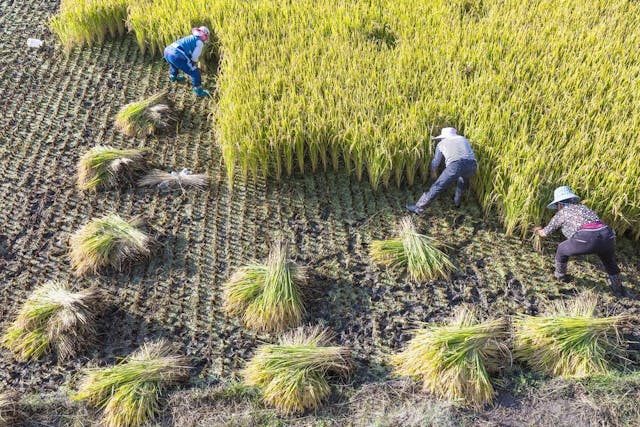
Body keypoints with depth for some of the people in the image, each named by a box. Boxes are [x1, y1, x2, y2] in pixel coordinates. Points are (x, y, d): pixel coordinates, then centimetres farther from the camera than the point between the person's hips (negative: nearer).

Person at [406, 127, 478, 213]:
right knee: (463, 178, 38)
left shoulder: (441, 144, 27)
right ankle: (457, 201, 51)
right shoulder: (464, 139, 36)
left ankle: (418, 208, 12)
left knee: (437, 187, 8)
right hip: (472, 165, 4)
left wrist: (433, 172, 57)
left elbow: (436, 162, 37)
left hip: (456, 166, -4)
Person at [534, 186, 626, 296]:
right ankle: (618, 290, 43)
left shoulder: (561, 213, 22)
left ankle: (560, 275, 44)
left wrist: (538, 230, 58)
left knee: (562, 249, 26)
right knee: (610, 262, 35)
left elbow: (544, 233, 35)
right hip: (607, 236, 5)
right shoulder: (583, 207, 35)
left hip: (586, 238, -4)